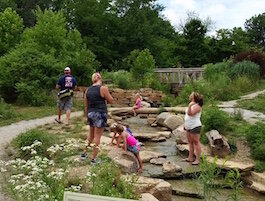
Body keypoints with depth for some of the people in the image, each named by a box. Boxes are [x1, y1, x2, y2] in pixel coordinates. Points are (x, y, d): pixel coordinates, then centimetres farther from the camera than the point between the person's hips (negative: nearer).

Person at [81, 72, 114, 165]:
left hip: (91, 114, 6)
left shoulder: (88, 90, 5)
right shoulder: (103, 88, -12)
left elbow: (86, 106, 9)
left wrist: (87, 116, 19)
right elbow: (111, 101, -4)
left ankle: (84, 153, 30)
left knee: (91, 135, 23)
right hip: (101, 114, -6)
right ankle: (93, 159, 10)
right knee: (97, 136, 3)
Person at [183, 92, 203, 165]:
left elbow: (190, 114, -27)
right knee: (190, 142, 14)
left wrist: (189, 106, -38)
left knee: (196, 143, -4)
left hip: (195, 127, -10)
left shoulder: (197, 106, -15)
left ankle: (197, 159, 1)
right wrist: (185, 124, 21)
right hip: (189, 127, 10)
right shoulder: (191, 105, 15)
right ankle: (190, 157, 23)